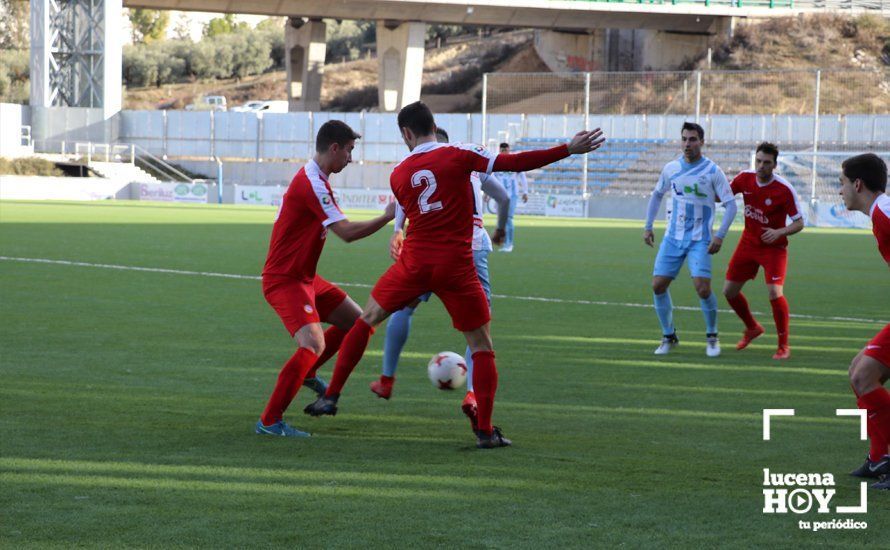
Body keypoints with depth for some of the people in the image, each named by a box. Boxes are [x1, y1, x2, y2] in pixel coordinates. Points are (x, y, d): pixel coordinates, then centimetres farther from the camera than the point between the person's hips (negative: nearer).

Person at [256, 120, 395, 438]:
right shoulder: (312, 185, -22)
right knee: (313, 345, -25)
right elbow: (347, 233, -27)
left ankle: (306, 372, 33)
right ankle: (269, 421, -19)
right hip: (284, 280, -11)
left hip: (303, 277, 11)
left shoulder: (312, 179, 11)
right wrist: (388, 217, -20)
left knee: (357, 322, 19)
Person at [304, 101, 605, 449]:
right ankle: (485, 431, 1)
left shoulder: (398, 175, 6)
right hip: (456, 267, -2)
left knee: (367, 319, 21)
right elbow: (512, 163, -12)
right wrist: (568, 150, -10)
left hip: (414, 264, 2)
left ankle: (331, 397, 21)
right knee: (481, 345, 8)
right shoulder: (459, 155, -5)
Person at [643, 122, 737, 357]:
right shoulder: (671, 168, 4)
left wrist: (720, 236, -16)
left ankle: (712, 337, 7)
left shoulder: (712, 171, -8)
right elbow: (657, 195, 20)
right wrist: (648, 227, 14)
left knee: (703, 289, -16)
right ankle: (669, 337, 14)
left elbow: (730, 205, -7)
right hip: (673, 238, 4)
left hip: (700, 240, -4)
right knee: (658, 285, -4)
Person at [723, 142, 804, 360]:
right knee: (729, 291, 8)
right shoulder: (745, 178, -7)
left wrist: (779, 232, -31)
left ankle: (783, 346, -4)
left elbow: (799, 223, -14)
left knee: (775, 293, -21)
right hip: (748, 242, 5)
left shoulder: (784, 189, -20)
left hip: (773, 246, -5)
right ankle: (752, 328, 37)